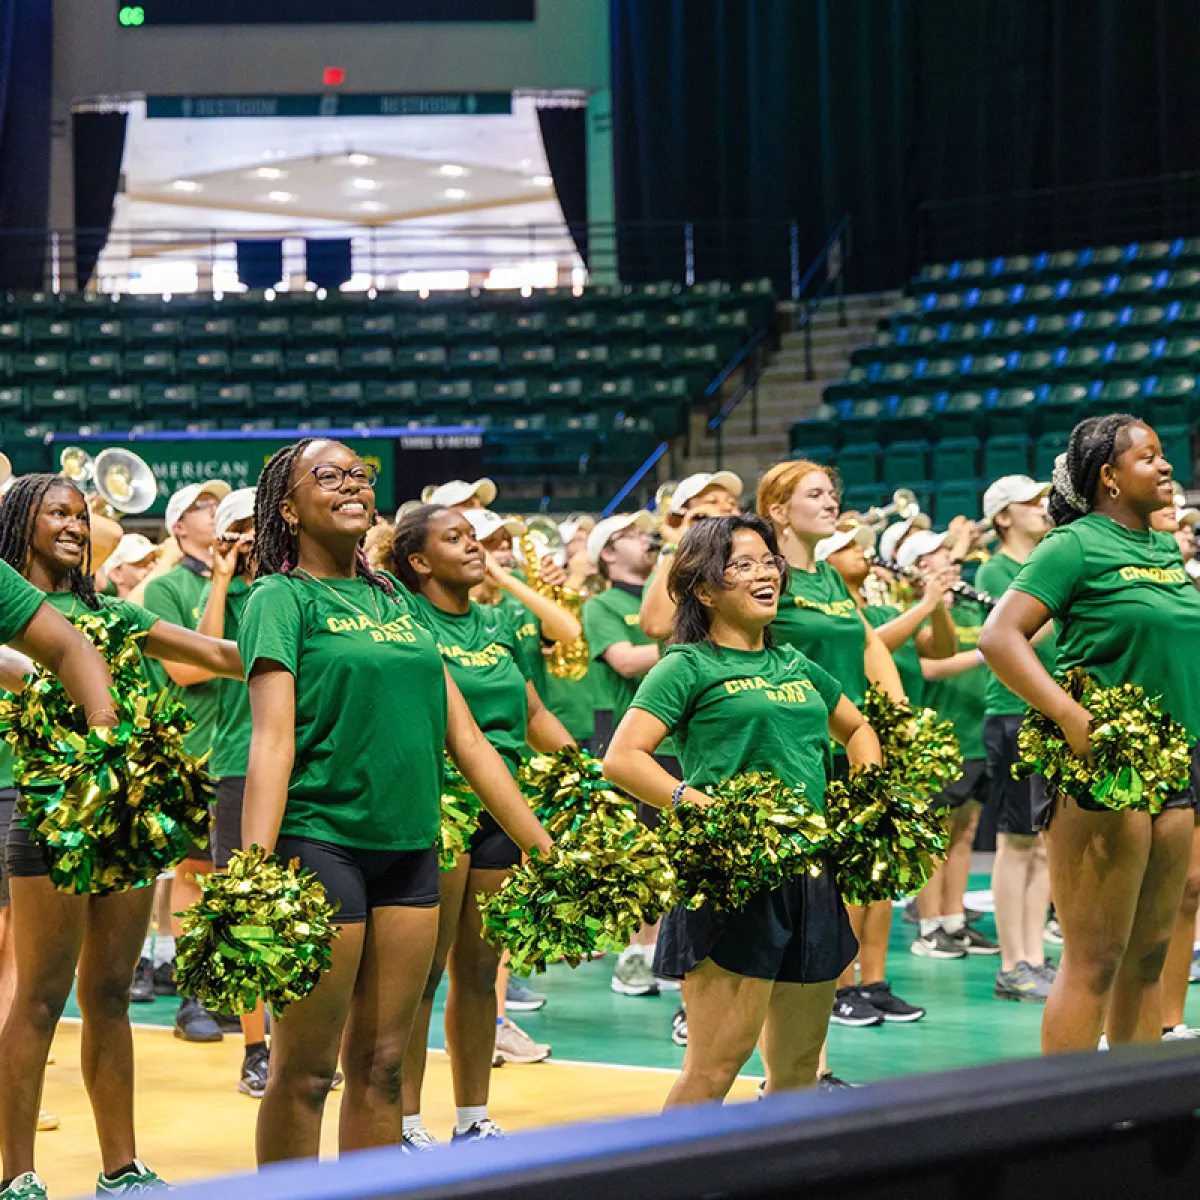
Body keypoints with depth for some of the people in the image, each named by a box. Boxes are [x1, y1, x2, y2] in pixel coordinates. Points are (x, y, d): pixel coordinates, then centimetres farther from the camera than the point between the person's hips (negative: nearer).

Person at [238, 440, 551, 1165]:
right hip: (320, 840, -6)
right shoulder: (283, 599, -2)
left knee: (381, 1064, 8)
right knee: (305, 1072, -1)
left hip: (410, 847, 6)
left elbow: (465, 737, 16)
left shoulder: (398, 602, 15)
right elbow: (273, 738, -13)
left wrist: (545, 850, 13)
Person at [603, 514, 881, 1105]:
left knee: (799, 1068, 10)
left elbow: (858, 729, 34)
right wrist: (707, 809, -21)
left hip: (811, 874, 7)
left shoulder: (795, 665, 18)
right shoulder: (688, 667, -1)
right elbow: (622, 758, -11)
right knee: (716, 1063, -13)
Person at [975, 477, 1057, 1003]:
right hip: (1014, 714, -7)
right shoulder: (994, 572, -5)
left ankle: (1034, 960, 14)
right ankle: (1013, 967, 2)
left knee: (1044, 844, 9)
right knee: (1017, 843, -3)